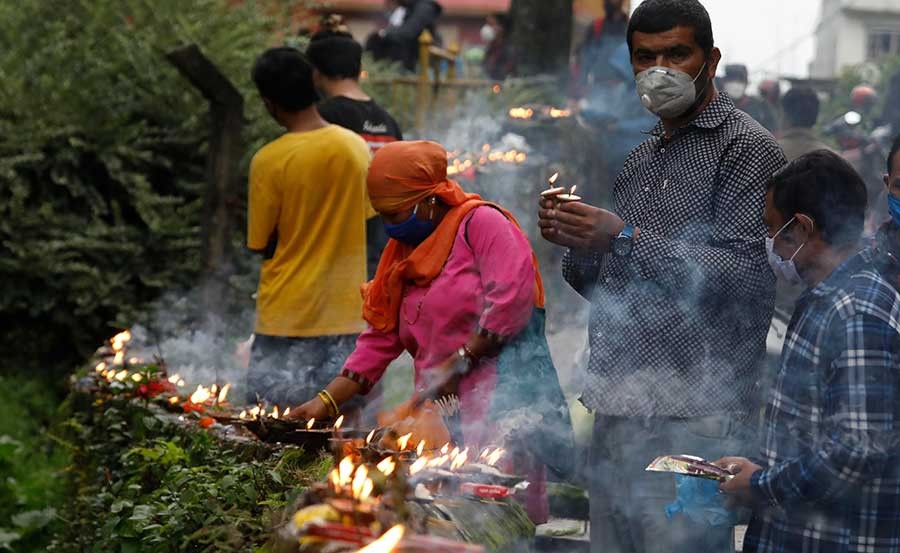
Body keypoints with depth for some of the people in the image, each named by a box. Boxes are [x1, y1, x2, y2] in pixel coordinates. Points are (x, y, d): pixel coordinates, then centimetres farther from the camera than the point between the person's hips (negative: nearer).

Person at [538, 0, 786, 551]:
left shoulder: (747, 147, -4)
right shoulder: (640, 160, 20)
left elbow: (743, 274, -16)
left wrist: (625, 237, -19)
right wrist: (577, 246, 1)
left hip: (692, 417, -8)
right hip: (620, 411, 8)